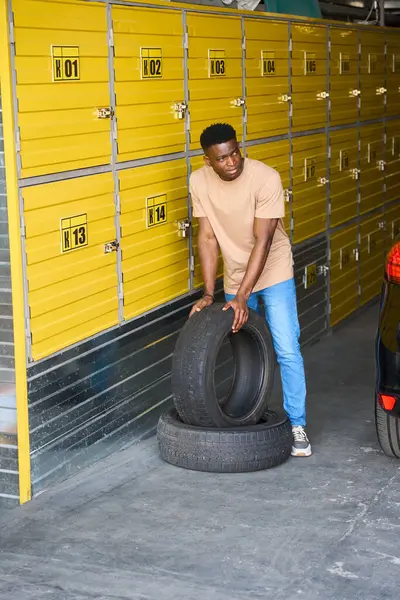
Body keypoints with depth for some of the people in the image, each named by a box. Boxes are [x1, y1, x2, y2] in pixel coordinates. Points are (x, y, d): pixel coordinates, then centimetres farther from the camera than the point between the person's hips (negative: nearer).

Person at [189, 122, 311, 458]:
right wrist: (209, 293, -13)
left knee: (287, 350, -8)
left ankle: (297, 425, 1)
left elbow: (263, 240, -25)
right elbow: (208, 238, -9)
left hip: (273, 272, -4)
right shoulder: (199, 182, -13)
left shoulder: (265, 178, -25)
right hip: (235, 276, 4)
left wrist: (242, 296, -28)